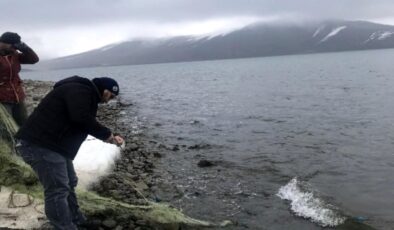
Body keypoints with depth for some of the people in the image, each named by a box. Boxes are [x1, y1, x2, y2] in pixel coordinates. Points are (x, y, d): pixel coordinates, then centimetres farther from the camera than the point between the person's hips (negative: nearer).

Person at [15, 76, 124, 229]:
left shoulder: (86, 94, 20)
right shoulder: (80, 90, -15)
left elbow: (86, 123, 23)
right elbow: (82, 119, -30)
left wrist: (110, 137, 13)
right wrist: (106, 134, -17)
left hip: (52, 145, 12)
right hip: (39, 144, -12)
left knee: (69, 184, 19)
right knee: (58, 190, -8)